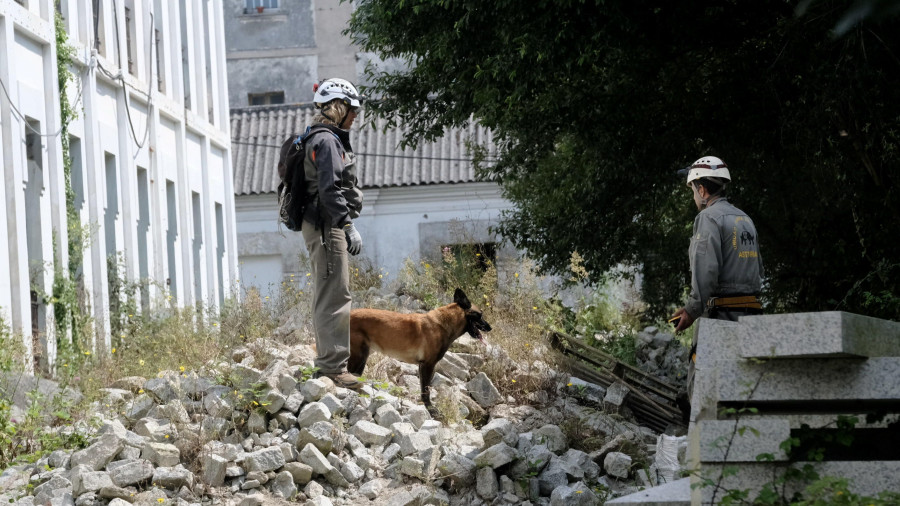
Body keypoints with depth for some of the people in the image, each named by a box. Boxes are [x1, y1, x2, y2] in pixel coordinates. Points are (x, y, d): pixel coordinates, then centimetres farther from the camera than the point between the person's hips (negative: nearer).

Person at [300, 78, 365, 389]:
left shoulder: (329, 140, 20)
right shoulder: (326, 141, -13)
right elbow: (330, 190, -21)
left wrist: (344, 226, 25)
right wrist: (348, 226, -23)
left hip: (325, 227, 11)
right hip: (326, 227, -11)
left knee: (328, 297, 14)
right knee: (334, 297, -12)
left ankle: (328, 367, 20)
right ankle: (333, 367, -13)